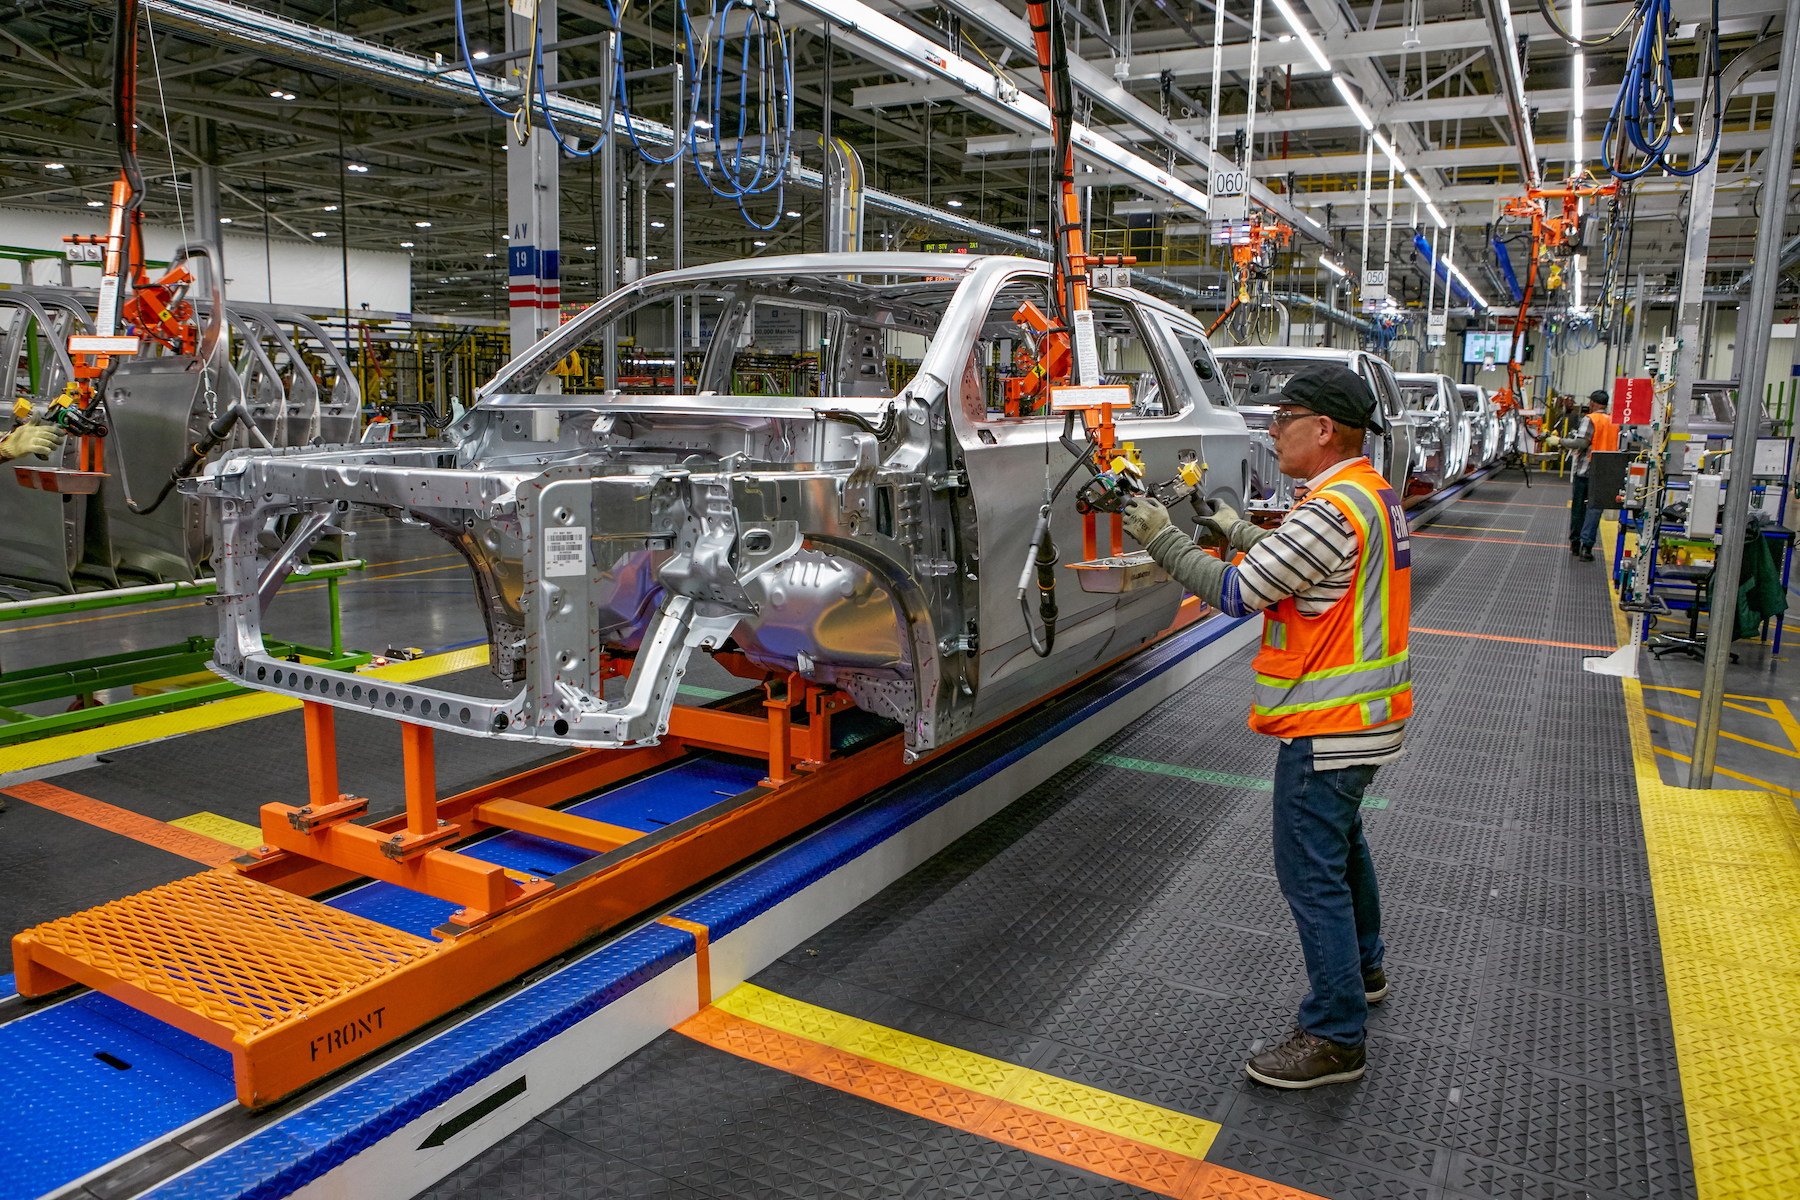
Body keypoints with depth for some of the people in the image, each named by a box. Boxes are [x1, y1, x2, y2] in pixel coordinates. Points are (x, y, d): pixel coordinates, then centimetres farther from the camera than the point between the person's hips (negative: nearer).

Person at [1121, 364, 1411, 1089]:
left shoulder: (1332, 511, -25)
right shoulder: (1372, 493, 7)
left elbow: (1237, 593, -21)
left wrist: (1162, 539, -12)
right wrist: (1238, 532, 12)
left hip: (1326, 726, -11)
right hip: (1364, 711, 11)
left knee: (1311, 872, -1)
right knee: (1341, 841, 27)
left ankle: (1334, 1038, 9)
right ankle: (1362, 969, 46)